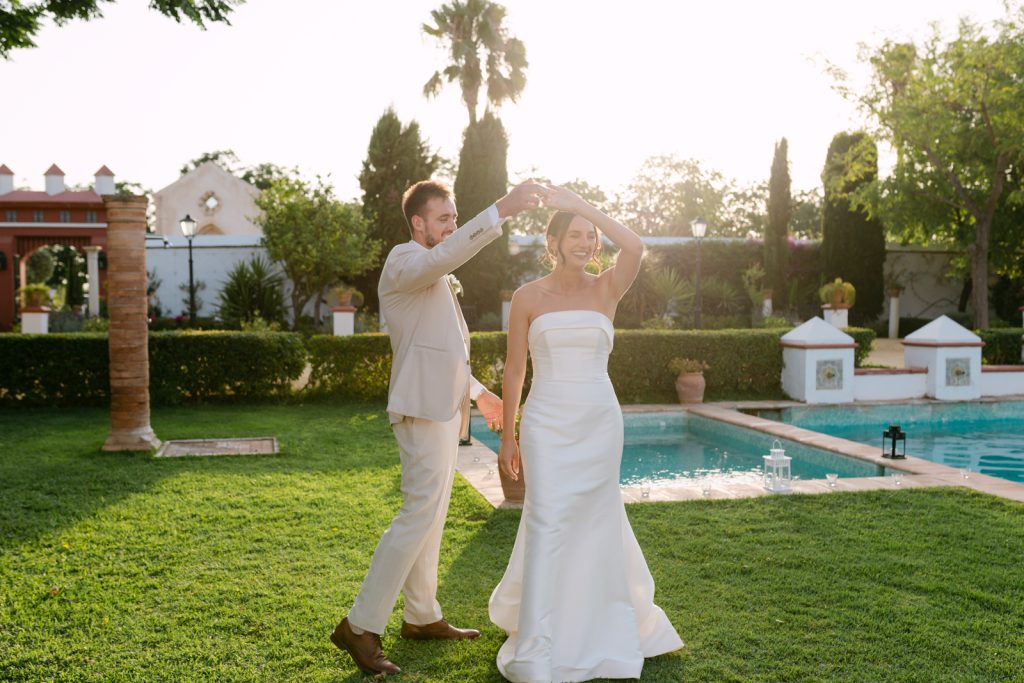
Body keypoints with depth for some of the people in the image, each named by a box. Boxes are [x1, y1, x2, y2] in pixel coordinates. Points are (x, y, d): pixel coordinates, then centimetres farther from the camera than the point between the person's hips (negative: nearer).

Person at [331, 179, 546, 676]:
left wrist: (477, 392, 20)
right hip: (423, 408, -10)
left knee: (431, 515, 14)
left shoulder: (435, 276, 20)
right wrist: (501, 210, -40)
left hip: (443, 406, 10)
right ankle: (360, 626, -4)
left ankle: (422, 617, 24)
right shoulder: (405, 261, -10)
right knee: (420, 513, -11)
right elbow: (444, 255, -35)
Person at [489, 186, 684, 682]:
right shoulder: (528, 297, 0)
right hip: (547, 423, -2)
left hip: (599, 422, 2)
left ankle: (598, 630, 39)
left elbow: (634, 246, -19)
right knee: (547, 525, -8)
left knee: (596, 524, 14)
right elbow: (514, 369, 3)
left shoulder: (606, 290, 3)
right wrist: (508, 437, 3)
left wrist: (580, 205, -15)